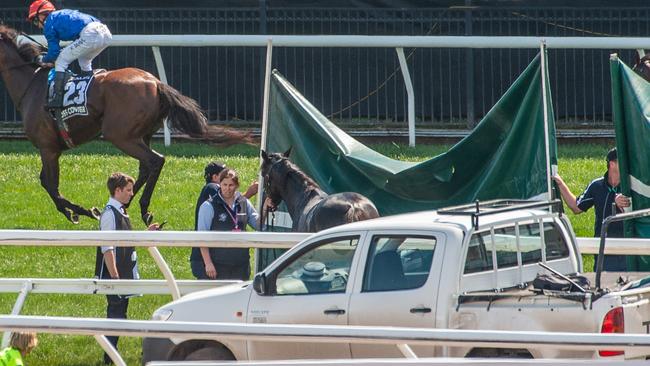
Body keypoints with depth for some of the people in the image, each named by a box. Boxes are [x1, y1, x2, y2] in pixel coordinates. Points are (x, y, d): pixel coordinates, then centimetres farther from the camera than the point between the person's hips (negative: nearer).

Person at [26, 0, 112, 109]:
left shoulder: (49, 24, 10)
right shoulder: (63, 14, 34)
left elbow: (54, 52, 8)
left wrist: (43, 60, 27)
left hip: (90, 35, -8)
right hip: (106, 34, 8)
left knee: (61, 61, 3)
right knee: (84, 61, 31)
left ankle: (57, 98, -5)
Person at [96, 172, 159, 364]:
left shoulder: (121, 212, 14)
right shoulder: (110, 213, -15)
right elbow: (107, 248, -19)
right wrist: (114, 276, -21)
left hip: (125, 275, 9)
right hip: (114, 274, -9)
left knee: (119, 314, 12)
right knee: (116, 315, -7)